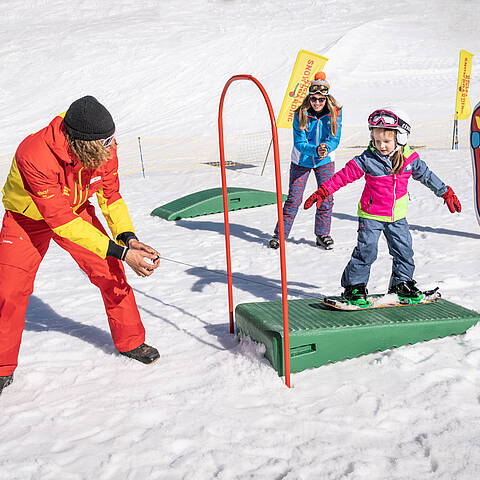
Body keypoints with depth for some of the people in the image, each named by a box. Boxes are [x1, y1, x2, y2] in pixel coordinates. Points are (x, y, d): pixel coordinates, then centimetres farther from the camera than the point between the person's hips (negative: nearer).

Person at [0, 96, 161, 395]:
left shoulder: (105, 149, -25)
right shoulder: (34, 156, -40)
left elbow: (111, 197, -9)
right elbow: (61, 220, -38)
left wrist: (128, 238, -27)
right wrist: (121, 252, -39)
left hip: (77, 211, 4)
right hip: (28, 217, -3)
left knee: (111, 273, -6)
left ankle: (130, 340, 16)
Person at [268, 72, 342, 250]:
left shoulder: (335, 113, -14)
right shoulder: (301, 115, -18)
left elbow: (335, 139, -14)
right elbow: (299, 142, -19)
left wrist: (326, 148, -36)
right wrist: (316, 150, -37)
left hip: (325, 161, 1)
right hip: (301, 161, -1)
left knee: (326, 198, 1)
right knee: (294, 198, 1)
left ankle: (322, 234, 18)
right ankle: (280, 234, 13)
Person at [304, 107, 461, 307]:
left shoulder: (410, 158, -4)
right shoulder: (367, 159, -13)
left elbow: (426, 175, 10)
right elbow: (344, 175, -11)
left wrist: (446, 193, 18)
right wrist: (322, 192, -15)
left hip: (397, 216, 4)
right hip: (371, 215, -3)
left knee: (404, 249, 9)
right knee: (366, 250, -7)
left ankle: (402, 283, 28)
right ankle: (354, 287, 4)